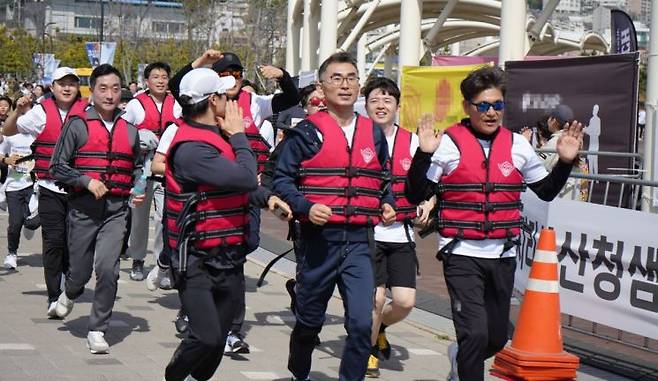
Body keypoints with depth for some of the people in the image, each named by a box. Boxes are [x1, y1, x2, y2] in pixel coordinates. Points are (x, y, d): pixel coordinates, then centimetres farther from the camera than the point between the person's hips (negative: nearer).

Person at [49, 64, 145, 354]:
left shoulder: (130, 131, 10)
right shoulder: (78, 125, -1)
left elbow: (137, 167, 25)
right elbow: (58, 167, -1)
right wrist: (87, 181, -14)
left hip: (116, 210, 2)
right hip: (84, 209, -1)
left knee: (107, 269, -14)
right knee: (80, 271, 8)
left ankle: (97, 331, -2)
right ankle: (70, 294, 46)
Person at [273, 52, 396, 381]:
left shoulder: (373, 134, 10)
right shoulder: (307, 132, -4)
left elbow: (382, 178, 23)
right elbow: (282, 178, -4)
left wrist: (387, 204, 3)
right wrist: (305, 207, -20)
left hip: (359, 241, 2)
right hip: (318, 239, -2)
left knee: (361, 323, -11)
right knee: (309, 320, 13)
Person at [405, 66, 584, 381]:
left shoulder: (517, 145, 7)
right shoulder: (448, 143, -6)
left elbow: (546, 191, 18)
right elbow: (416, 195, -6)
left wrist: (566, 161, 2)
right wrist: (424, 154, -20)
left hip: (503, 256, 5)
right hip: (462, 255, -5)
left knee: (496, 340, 15)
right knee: (475, 334, -18)